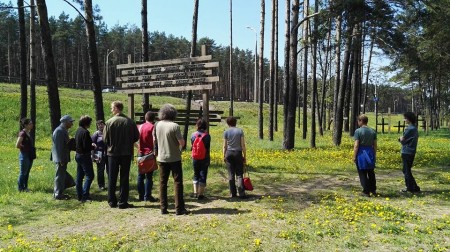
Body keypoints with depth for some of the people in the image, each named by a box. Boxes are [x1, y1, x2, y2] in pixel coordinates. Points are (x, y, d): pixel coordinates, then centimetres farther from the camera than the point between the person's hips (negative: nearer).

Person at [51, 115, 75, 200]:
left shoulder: (63, 130, 14)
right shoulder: (59, 131, -18)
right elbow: (59, 146, -23)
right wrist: (61, 160, -24)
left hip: (63, 158, 10)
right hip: (60, 158, -10)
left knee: (63, 175, 16)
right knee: (60, 176, -3)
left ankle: (58, 193, 25)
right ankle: (58, 194, 5)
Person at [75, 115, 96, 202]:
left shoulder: (78, 131, 11)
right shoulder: (85, 132, -18)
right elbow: (86, 147, -21)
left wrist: (91, 144, 13)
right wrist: (93, 147, -4)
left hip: (78, 155, 10)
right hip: (84, 156, -10)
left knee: (79, 176, 12)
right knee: (89, 176, -5)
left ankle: (79, 195, 18)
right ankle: (85, 195, -8)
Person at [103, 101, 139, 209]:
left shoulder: (109, 122, -10)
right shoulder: (130, 122, -6)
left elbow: (105, 139, -5)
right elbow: (136, 137, -1)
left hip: (113, 153, 0)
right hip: (126, 153, 1)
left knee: (112, 178, 11)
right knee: (124, 178, 7)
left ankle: (112, 201, 18)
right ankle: (123, 202, 7)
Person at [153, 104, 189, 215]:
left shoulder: (157, 125, -1)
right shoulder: (174, 126, -16)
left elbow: (154, 140, 10)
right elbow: (182, 142, -17)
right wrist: (180, 141, 5)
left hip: (162, 158, 4)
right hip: (174, 158, -4)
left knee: (162, 183, 11)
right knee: (178, 182, 3)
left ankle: (163, 208, 13)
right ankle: (179, 208, 3)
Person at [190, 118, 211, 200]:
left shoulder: (193, 135, -4)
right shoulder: (207, 136, -12)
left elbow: (192, 145, 4)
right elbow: (208, 147, -7)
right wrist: (208, 159, 6)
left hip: (195, 159, 3)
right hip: (205, 159, -3)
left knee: (196, 175, 18)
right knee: (203, 175, 4)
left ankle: (195, 192, 20)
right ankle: (201, 194, 6)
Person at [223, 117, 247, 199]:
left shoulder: (226, 132, 1)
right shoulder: (240, 131, 0)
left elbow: (225, 146, 2)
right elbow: (243, 145, -2)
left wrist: (224, 156, 11)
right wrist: (244, 156, 4)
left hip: (229, 153, 1)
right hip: (238, 153, -1)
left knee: (231, 175, 6)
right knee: (239, 174, 2)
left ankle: (233, 193, 7)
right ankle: (241, 193, -6)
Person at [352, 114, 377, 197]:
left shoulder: (358, 131, -12)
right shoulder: (372, 131, 3)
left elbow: (356, 145, -14)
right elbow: (375, 145, 6)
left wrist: (354, 156, -9)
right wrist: (374, 154, 17)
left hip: (361, 153, -5)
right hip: (370, 153, 5)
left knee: (363, 173, 5)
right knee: (371, 172, 19)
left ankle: (366, 191, 8)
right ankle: (373, 190, 29)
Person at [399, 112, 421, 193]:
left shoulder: (410, 129, -19)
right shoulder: (414, 128, 12)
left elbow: (402, 140, -14)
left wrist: (401, 138, 6)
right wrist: (402, 139, 0)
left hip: (407, 152, -9)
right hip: (411, 152, 9)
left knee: (406, 170, -1)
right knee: (407, 170, 17)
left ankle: (414, 188, 3)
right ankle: (410, 187, 22)